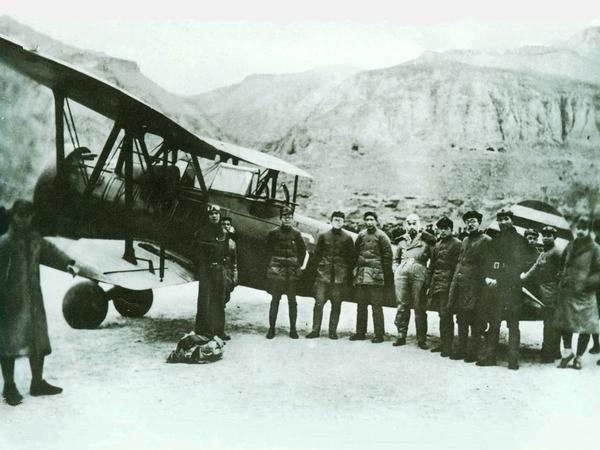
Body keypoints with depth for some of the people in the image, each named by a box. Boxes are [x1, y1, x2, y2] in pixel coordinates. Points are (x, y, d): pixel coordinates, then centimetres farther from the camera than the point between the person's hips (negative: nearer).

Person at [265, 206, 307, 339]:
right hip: (276, 271, -1)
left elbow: (302, 251, 14)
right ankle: (271, 328, 9)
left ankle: (293, 329, 13)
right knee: (275, 300, 2)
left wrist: (298, 265, 8)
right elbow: (269, 250, 9)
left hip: (292, 273, 1)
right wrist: (273, 264, 4)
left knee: (292, 301, 5)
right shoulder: (273, 233, 2)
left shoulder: (296, 234, 6)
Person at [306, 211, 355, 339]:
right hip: (323, 275, 0)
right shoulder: (323, 236, 7)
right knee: (319, 303, -4)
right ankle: (315, 330, 4)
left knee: (336, 305, 4)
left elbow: (351, 257, 8)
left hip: (340, 277, 0)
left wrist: (348, 275, 4)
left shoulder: (347, 238, 6)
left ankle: (333, 331, 13)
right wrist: (319, 268, 5)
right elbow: (316, 254, 12)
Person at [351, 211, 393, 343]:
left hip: (375, 275, -5)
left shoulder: (381, 236, -3)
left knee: (376, 306, -3)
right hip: (361, 276, 5)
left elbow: (387, 256, -4)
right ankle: (360, 332, 18)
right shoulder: (361, 235, 13)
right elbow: (355, 253, 18)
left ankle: (379, 334, 3)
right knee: (361, 305, 10)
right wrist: (355, 271, 11)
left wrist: (386, 276, -8)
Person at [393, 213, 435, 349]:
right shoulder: (402, 241, 19)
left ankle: (421, 339, 3)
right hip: (401, 275, 3)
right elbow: (396, 259, 26)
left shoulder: (425, 240, 9)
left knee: (420, 308, -2)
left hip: (418, 275, -3)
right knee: (402, 305, 5)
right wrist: (396, 270, 12)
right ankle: (401, 336, 12)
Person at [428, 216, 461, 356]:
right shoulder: (437, 245, 18)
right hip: (437, 284, 7)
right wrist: (430, 284, 19)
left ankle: (448, 346, -3)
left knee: (446, 316, -8)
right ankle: (443, 343, 20)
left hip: (448, 284, -7)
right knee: (442, 315, 13)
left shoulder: (456, 244, -5)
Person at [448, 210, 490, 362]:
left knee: (476, 321, -2)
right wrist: (456, 278, 15)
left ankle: (473, 352, 4)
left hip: (475, 285, -8)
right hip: (460, 284, 8)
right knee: (461, 318, 12)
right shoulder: (465, 240, 19)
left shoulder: (486, 240, -5)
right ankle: (461, 349, 20)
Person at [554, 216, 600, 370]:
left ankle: (578, 357, 15)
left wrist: (586, 283, -16)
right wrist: (563, 278, 10)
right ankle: (567, 351, 21)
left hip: (585, 294, -4)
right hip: (566, 292, 4)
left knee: (585, 327, 1)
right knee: (564, 322, 6)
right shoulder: (570, 246, 10)